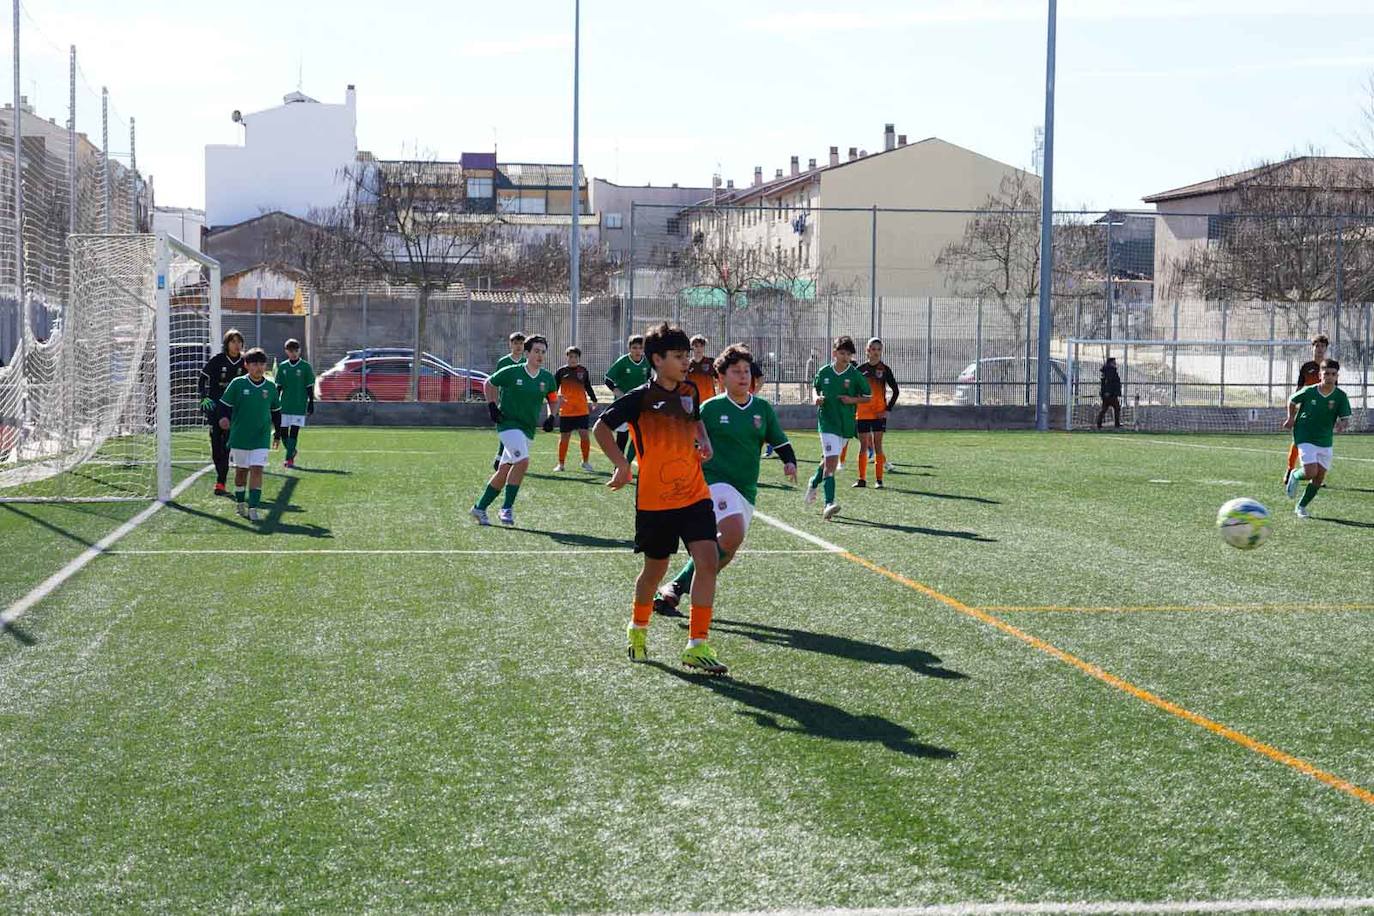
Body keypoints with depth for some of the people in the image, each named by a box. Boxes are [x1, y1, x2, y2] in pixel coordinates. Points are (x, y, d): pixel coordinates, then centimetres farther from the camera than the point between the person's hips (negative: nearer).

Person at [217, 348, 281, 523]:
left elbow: (276, 411, 13)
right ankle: (239, 502, 33)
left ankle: (253, 508, -13)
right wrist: (223, 418, -21)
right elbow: (224, 404, -1)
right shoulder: (237, 384, -5)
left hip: (261, 438, 0)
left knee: (257, 469, -11)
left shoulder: (270, 387, 2)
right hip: (239, 436, 0)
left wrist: (278, 434, 17)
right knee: (241, 469, 13)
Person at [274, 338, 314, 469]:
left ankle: (289, 458, -8)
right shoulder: (282, 367, 7)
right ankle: (292, 451, 28)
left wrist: (311, 404, -2)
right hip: (285, 405, 3)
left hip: (299, 406, -3)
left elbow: (310, 387, 1)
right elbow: (278, 387, 12)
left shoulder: (305, 367, -1)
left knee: (294, 432, -9)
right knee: (283, 432, 5)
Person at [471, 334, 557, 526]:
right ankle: (507, 508, -16)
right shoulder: (511, 372, -8)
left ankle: (479, 508, 20)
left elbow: (552, 398, 22)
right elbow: (489, 384, 7)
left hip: (528, 429, 5)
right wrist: (492, 406, -3)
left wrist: (551, 416, 7)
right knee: (522, 461, -25)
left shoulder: (547, 378, 4)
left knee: (504, 471, 7)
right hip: (508, 423, -5)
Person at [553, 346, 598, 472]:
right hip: (565, 410, -1)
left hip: (582, 409, 1)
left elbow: (588, 387, 15)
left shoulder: (583, 371, 6)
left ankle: (586, 462, 8)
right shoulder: (561, 371, 0)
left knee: (584, 434, -5)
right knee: (564, 437, 4)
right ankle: (560, 463, 15)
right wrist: (557, 397, -17)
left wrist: (593, 400, 6)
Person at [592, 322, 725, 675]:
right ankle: (638, 629, 41)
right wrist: (623, 465, -14)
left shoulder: (689, 391, 5)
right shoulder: (640, 398, -11)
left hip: (694, 495, 4)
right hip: (654, 500, -3)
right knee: (655, 569, 11)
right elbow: (601, 428, -3)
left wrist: (703, 441, 6)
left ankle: (697, 645, -9)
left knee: (707, 561, -13)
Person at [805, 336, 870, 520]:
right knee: (831, 460, -16)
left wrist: (853, 400, -11)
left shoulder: (855, 375, -2)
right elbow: (816, 388, 18)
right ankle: (829, 503, -22)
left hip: (846, 424, 2)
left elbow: (868, 396, 6)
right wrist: (817, 398, -3)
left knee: (828, 459, 16)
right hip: (827, 421, -2)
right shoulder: (824, 372, 0)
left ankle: (814, 483, 48)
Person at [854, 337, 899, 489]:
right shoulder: (860, 369, 3)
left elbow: (896, 390, 3)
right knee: (863, 446, 6)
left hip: (879, 413, -2)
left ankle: (879, 479, 2)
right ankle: (862, 479, 12)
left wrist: (888, 409, -6)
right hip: (862, 413, 2)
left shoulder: (885, 369, 0)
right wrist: (852, 411, 3)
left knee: (877, 445, -2)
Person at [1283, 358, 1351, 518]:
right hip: (1305, 438, -3)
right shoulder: (1308, 392, -9)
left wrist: (1341, 425, -29)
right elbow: (1292, 401, 10)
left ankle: (1301, 507, 23)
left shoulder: (1340, 397, -6)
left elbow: (1345, 418, -8)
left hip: (1325, 441, 3)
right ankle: (1295, 476, 17)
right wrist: (1291, 418, 4)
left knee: (1319, 478, 5)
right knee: (1310, 472, -19)